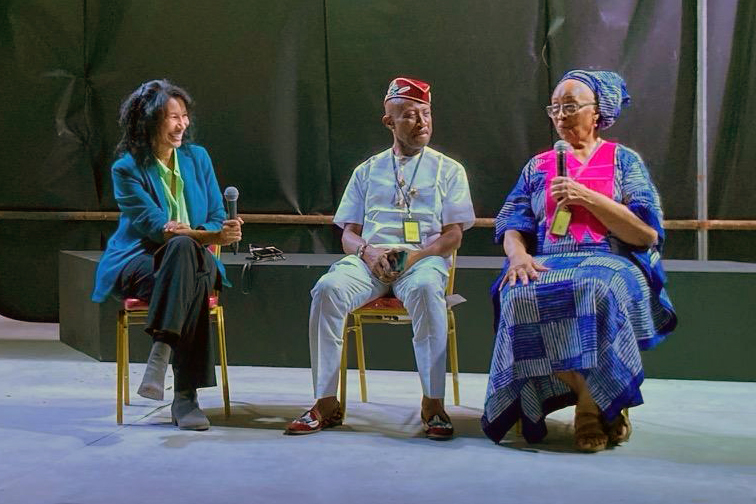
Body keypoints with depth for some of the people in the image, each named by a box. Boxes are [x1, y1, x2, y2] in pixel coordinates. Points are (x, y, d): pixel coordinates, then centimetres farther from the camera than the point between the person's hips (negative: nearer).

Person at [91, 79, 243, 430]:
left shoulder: (197, 158, 10)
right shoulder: (127, 169, -4)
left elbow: (217, 218, 8)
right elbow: (155, 227, -16)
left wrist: (183, 231, -14)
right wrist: (211, 237, -29)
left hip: (192, 259, 3)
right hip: (137, 265, -3)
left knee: (184, 248, -36)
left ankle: (161, 351, -40)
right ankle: (185, 394, -42)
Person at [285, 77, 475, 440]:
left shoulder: (448, 170, 16)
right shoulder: (367, 171, 22)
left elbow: (453, 236, 6)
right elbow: (348, 234, 16)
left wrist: (416, 255, -14)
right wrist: (367, 252, -8)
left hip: (423, 258, -2)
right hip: (371, 260, 2)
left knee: (425, 288, -39)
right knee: (328, 288, -30)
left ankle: (433, 402, -36)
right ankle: (326, 402, -27)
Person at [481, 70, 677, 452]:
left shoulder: (624, 161, 13)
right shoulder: (538, 167, 23)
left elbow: (647, 233, 2)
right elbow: (512, 224, 13)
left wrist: (588, 198, -8)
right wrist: (518, 254, -11)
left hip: (610, 262, -3)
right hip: (546, 266, 3)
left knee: (596, 290, -41)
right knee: (521, 296, -34)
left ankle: (592, 403, -20)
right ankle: (603, 402, -18)